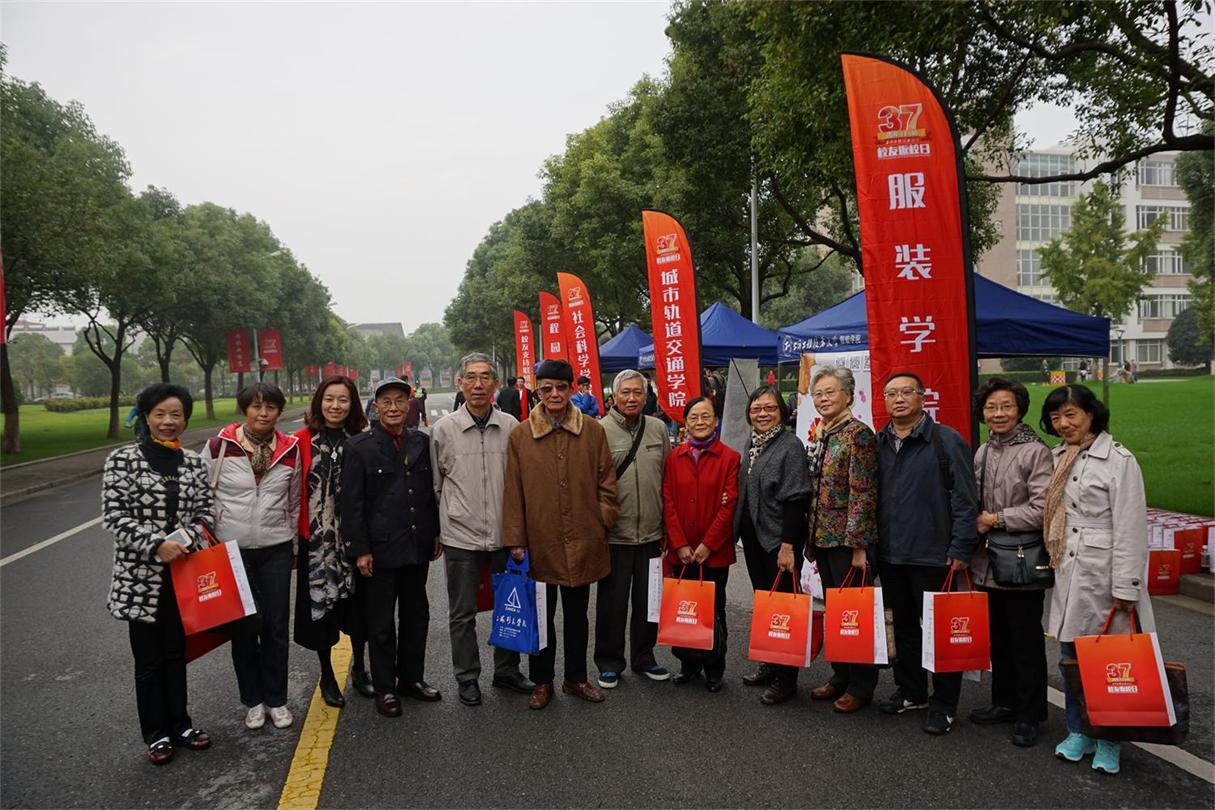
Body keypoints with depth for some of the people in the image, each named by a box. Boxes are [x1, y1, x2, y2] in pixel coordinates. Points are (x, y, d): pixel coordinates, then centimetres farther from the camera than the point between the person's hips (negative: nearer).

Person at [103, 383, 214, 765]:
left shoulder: (194, 462, 4)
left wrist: (186, 539, -14)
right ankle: (156, 733, 23)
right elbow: (114, 516, -11)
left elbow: (203, 512, 6)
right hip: (141, 574, -3)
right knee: (149, 659, 8)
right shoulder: (122, 460, -7)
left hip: (184, 572, 3)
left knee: (176, 653, 15)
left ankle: (179, 725, 29)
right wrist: (156, 544, -20)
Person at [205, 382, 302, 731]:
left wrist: (293, 544, 15)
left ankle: (276, 699, 24)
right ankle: (253, 700, 24)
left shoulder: (290, 450, 1)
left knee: (276, 626, 8)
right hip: (232, 550, -1)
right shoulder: (218, 447, -6)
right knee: (244, 626, 7)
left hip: (276, 549, 2)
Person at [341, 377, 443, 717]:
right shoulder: (359, 447, -7)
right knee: (381, 624, 7)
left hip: (417, 547, 5)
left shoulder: (422, 443, 6)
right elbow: (351, 503, -8)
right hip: (381, 549, -4)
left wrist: (436, 533, 9)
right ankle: (384, 688, 21)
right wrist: (359, 549, -12)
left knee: (416, 616, 15)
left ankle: (412, 678, 31)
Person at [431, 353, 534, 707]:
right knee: (463, 612, 10)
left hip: (504, 535, 2)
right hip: (460, 536, -1)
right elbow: (435, 485, 4)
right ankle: (467, 677, 27)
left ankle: (507, 671, 33)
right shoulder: (444, 429, -4)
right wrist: (435, 532, 5)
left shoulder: (511, 427, -1)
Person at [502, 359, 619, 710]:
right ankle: (542, 682, 28)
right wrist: (515, 540, -4)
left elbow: (606, 482, 5)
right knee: (541, 616, 12)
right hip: (539, 542, -1)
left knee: (577, 614, 15)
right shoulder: (520, 435, -3)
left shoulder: (592, 430, 0)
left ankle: (576, 678, 31)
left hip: (583, 542, 1)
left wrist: (602, 521, -1)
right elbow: (513, 491, -2)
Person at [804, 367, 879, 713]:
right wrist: (812, 536, 15)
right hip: (823, 538, 8)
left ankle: (861, 686, 15)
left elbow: (863, 493, -16)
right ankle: (840, 676, 28)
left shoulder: (858, 433, -12)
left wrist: (858, 544, -18)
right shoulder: (817, 435, 12)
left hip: (849, 541, -8)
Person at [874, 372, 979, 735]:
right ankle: (910, 691, 30)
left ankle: (943, 704, 15)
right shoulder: (878, 444, 11)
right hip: (890, 555, 6)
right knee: (902, 625, 15)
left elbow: (965, 500, -9)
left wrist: (960, 549, -13)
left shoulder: (946, 440, -7)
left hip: (933, 555, -5)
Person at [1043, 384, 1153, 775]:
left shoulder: (1119, 461, -8)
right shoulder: (1058, 459, 10)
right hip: (1067, 574, 6)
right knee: (1071, 657, 12)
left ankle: (1109, 740, 15)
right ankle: (1078, 731, 26)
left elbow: (1130, 528, -11)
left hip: (1102, 574, -6)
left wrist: (1124, 588, -13)